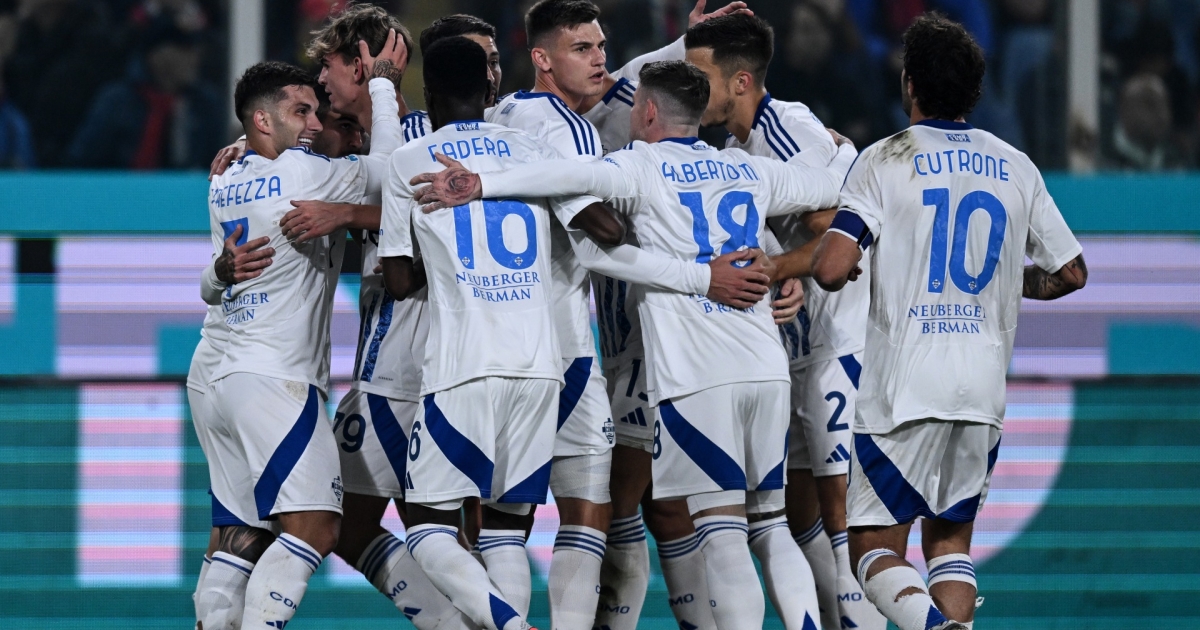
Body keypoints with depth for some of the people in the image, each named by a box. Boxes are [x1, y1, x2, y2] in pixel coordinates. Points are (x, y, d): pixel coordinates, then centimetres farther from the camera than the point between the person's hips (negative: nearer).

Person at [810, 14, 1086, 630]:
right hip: (985, 391, 4)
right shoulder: (1015, 168, 8)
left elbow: (832, 269, -15)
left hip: (904, 389, -4)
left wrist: (821, 251, 8)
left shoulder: (886, 160, -5)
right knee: (950, 540, 19)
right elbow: (1071, 273, 16)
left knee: (876, 549, 2)